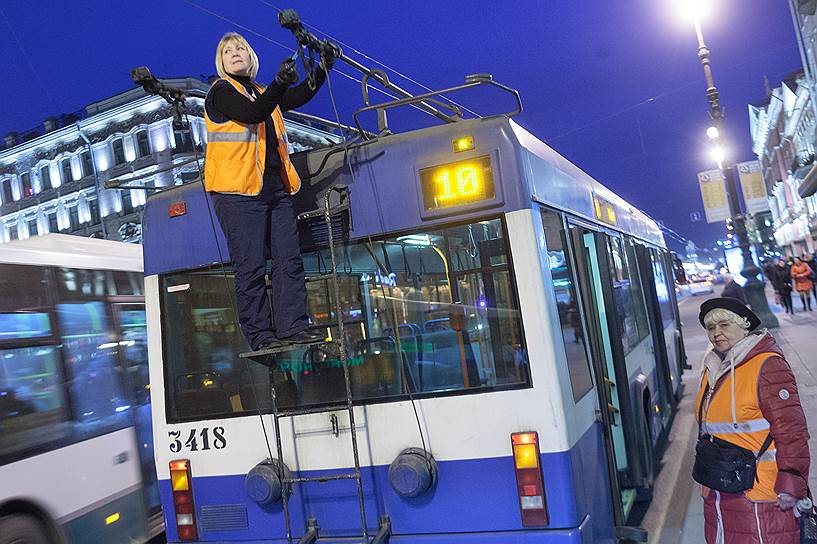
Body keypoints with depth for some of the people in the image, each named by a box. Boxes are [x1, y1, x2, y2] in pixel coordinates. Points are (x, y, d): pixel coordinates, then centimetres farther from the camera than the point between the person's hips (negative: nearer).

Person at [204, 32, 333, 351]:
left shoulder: (261, 94, 26)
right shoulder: (222, 91, 2)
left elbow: (298, 98, 22)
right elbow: (253, 114, -16)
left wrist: (322, 70, 14)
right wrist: (279, 83, -27)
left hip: (275, 187, 8)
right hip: (237, 189, -7)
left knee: (289, 259, 1)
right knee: (251, 265, -7)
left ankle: (292, 327, 3)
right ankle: (260, 335, -3)